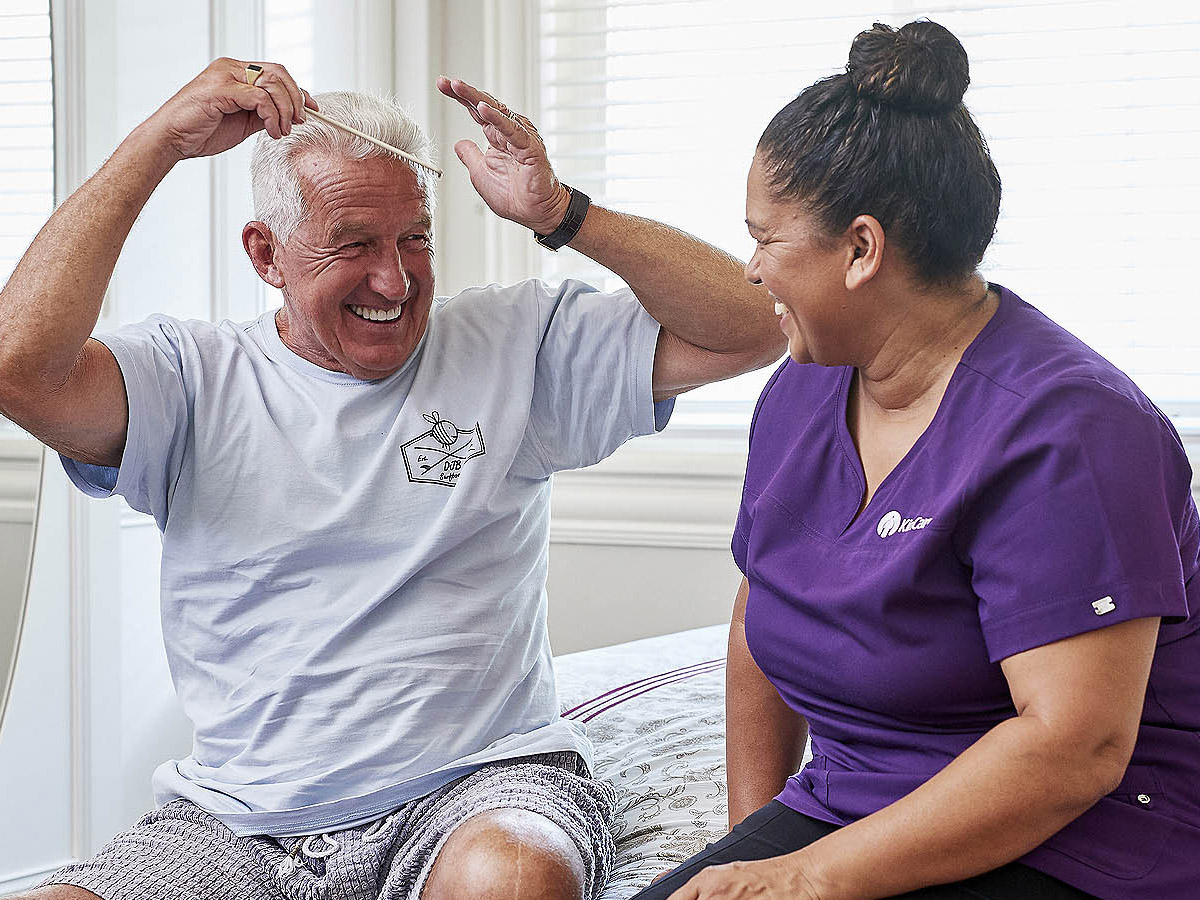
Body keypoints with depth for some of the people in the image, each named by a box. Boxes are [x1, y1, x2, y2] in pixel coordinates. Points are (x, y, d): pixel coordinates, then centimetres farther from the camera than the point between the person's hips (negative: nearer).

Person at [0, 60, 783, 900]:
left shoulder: (512, 343, 7)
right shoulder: (197, 378, 5)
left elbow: (748, 330, 1)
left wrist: (560, 214, -9)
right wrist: (162, 140, -10)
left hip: (479, 784, -1)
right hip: (237, 821, 1)